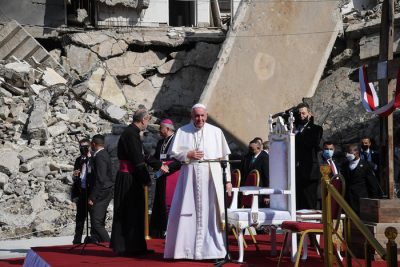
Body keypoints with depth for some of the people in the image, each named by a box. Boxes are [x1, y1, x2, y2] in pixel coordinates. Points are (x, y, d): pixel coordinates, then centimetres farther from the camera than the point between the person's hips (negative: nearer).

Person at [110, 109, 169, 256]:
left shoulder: (131, 132, 15)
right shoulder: (131, 134, -17)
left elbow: (141, 156, 24)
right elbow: (137, 160, -19)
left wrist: (159, 165, 30)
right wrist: (146, 179, -12)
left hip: (130, 179, 10)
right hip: (129, 179, -10)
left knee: (134, 213, 12)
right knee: (130, 212, -3)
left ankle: (135, 247, 18)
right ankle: (127, 248, 3)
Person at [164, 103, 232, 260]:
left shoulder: (216, 132, 7)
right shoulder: (182, 131, 9)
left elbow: (224, 157, 6)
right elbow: (173, 152, 8)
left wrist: (228, 180, 1)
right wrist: (188, 155, -10)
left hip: (211, 177, 0)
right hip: (189, 176, 1)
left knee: (210, 211, -1)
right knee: (186, 212, 0)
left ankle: (212, 249, 5)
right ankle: (183, 248, 8)